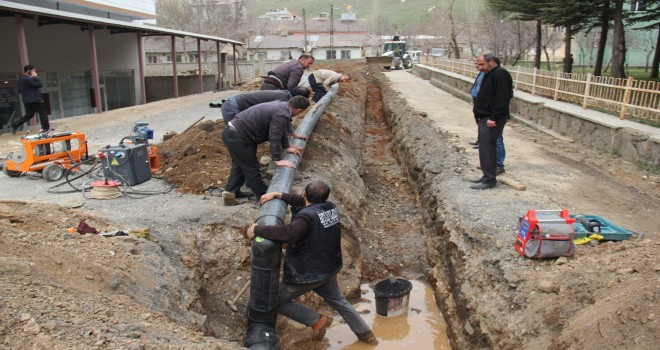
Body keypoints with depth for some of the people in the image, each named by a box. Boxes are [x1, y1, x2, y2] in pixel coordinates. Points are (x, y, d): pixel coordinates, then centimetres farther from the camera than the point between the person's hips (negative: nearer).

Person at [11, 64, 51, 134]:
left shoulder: (21, 79, 15)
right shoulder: (28, 79, -18)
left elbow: (20, 90, 22)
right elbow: (40, 84, -19)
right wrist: (35, 77, -8)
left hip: (27, 100, 9)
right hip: (34, 99, -9)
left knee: (29, 115, 12)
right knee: (42, 112, 1)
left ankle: (15, 125, 4)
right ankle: (46, 128, 4)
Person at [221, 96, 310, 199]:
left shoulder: (281, 105, 10)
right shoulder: (281, 115, -21)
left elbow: (281, 130, 22)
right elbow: (274, 138, -22)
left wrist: (286, 147, 27)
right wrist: (278, 160, -17)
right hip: (237, 137, -10)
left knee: (240, 165, 22)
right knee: (251, 168, 3)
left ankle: (231, 192, 30)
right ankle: (264, 195, 15)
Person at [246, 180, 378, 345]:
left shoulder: (308, 216, -29)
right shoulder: (331, 207, -3)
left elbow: (289, 233, -47)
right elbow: (304, 202, 9)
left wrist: (257, 230, -36)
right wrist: (279, 195, 2)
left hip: (306, 274, -8)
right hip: (329, 268, 8)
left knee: (277, 301, 10)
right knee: (337, 299, 29)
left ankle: (316, 320, 7)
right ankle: (365, 333, 37)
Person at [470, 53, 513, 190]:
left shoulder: (501, 75, -14)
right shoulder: (489, 74, 19)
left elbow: (502, 99, -22)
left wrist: (494, 117, -24)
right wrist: (477, 107, 15)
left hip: (492, 119, -10)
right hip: (485, 117, 10)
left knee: (487, 148, -10)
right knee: (485, 147, 12)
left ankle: (489, 179, -6)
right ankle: (487, 175, 20)